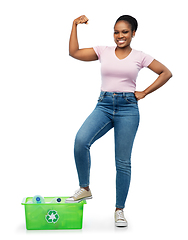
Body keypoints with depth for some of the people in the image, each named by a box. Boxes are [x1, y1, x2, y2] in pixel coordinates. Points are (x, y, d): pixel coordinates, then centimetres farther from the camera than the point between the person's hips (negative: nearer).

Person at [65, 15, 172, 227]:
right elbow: (74, 52, 6)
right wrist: (75, 26, 3)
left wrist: (144, 93, 4)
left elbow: (166, 73, 11)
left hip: (128, 108, -1)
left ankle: (119, 209, 14)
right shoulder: (103, 51, 10)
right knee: (81, 140, -26)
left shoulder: (139, 57, 7)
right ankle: (84, 188, -7)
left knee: (123, 162, 1)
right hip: (104, 106, 1)